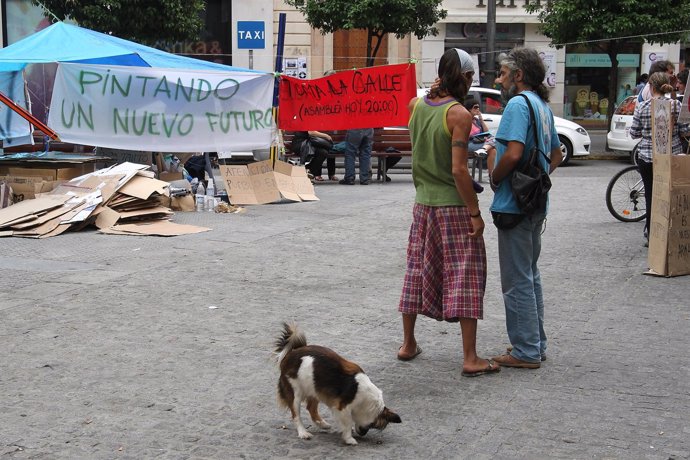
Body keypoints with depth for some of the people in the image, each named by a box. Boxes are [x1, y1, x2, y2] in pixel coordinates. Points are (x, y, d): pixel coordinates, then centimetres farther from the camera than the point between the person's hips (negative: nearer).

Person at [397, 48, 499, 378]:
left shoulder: (416, 105, 4)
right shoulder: (459, 115, -15)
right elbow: (458, 170, -20)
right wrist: (475, 212, -14)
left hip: (423, 203, 7)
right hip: (453, 206, -6)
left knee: (417, 271, 16)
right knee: (465, 277, -1)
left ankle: (408, 344, 26)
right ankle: (470, 358, -1)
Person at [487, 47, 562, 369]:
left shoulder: (518, 104, -16)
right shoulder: (543, 105, 14)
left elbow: (513, 153, -27)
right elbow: (556, 155, 23)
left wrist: (495, 178, -12)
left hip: (515, 205, -10)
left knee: (517, 280, -2)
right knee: (530, 274, 18)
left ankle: (526, 352, 4)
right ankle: (535, 343, 27)